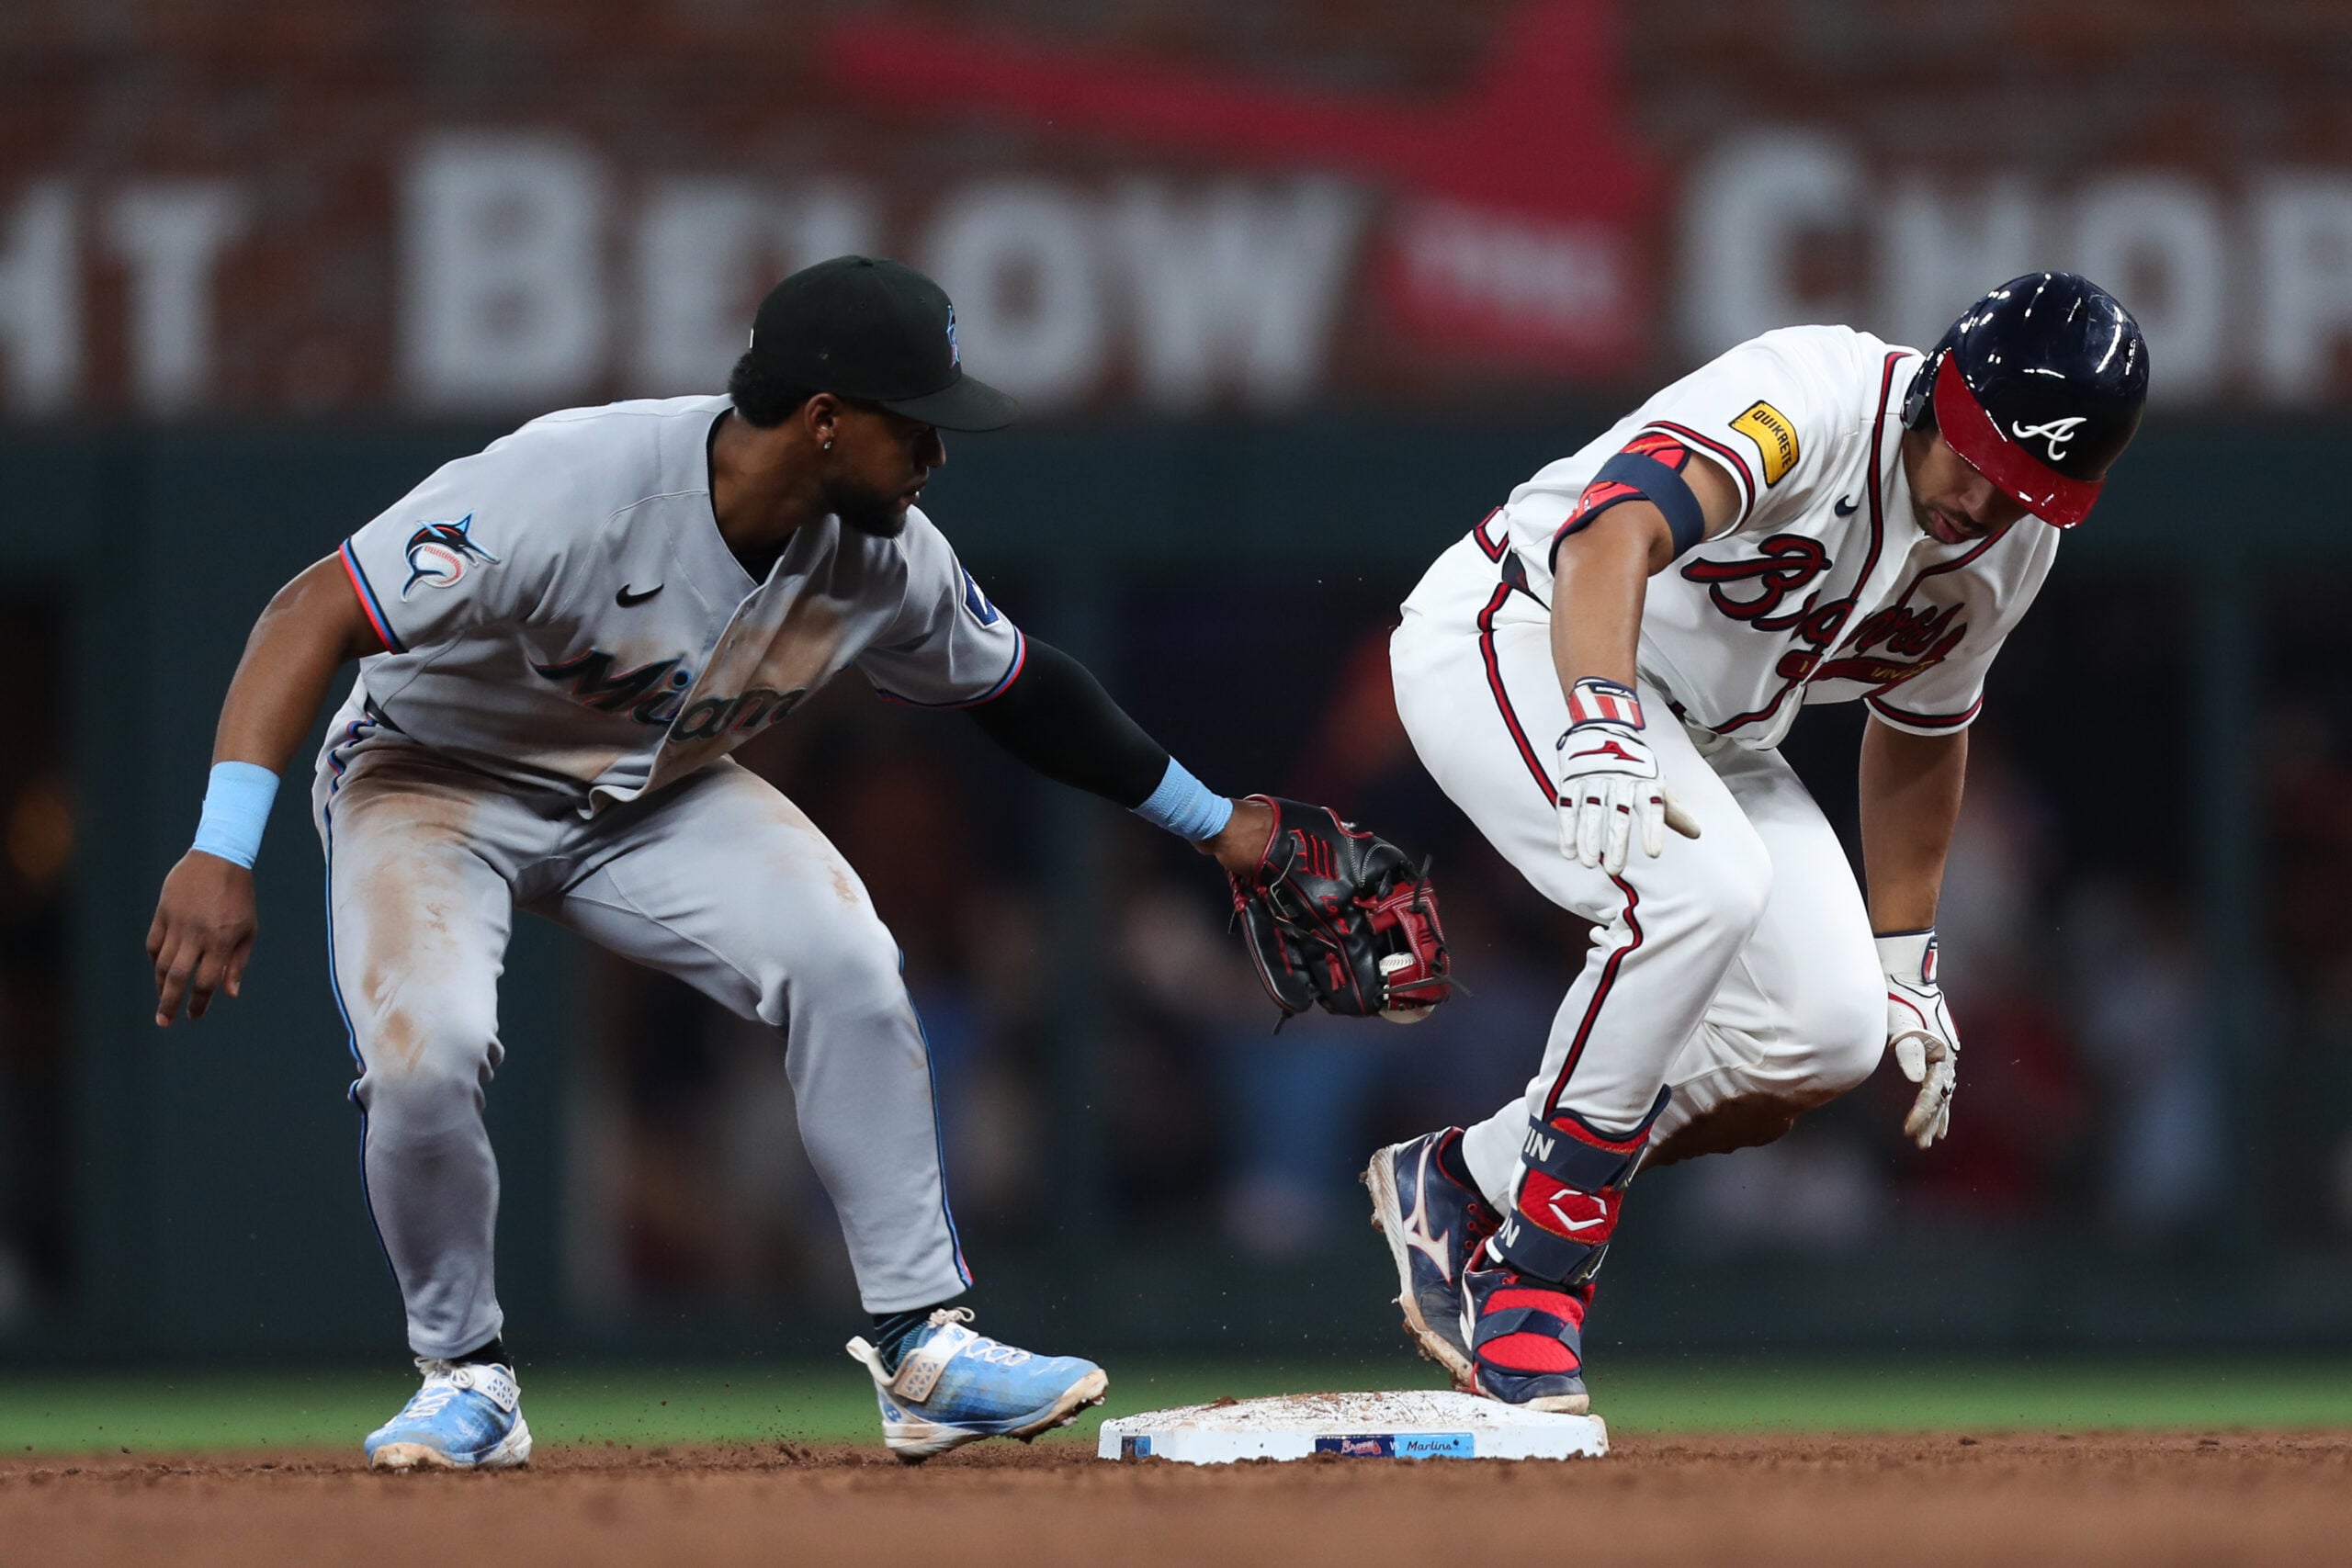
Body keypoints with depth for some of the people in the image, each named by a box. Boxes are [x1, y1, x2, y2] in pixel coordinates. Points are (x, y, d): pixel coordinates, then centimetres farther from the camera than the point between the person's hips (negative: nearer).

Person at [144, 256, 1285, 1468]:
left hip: (654, 797, 5)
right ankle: (466, 1377, -3)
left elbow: (1016, 688, 6)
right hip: (435, 778, -5)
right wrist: (220, 856, -46)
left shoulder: (883, 557, -15)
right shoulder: (573, 490, -36)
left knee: (846, 964, -18)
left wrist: (1213, 822, 10)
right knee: (426, 1050, -29)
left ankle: (923, 1348, -7)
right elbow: (315, 616, -37)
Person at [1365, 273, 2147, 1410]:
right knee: (1699, 884, -34)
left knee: (1832, 1031, -8)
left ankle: (1460, 1181, 7)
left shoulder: (2013, 547, -6)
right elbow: (1618, 529, -48)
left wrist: (1904, 961, 14)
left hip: (1709, 732, 8)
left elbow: (1921, 725, 13)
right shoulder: (1818, 399, -31)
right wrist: (1599, 731, -64)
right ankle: (1532, 1276, -21)